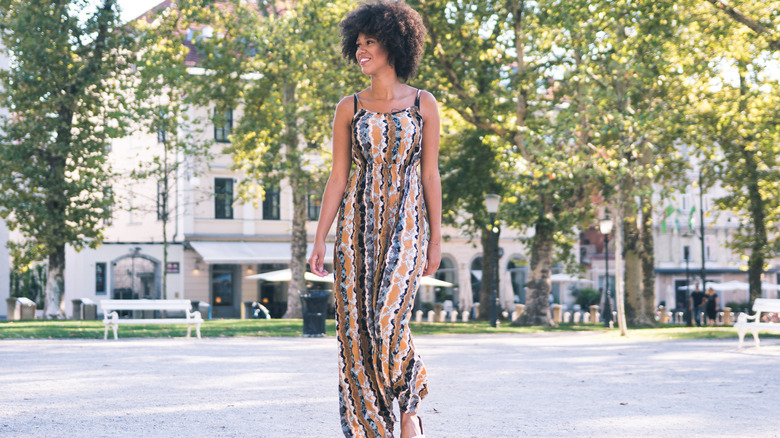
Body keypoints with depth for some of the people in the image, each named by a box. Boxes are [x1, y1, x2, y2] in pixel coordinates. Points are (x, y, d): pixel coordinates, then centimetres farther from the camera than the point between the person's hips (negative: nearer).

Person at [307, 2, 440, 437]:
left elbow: (430, 175, 4)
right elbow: (338, 177, 6)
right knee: (357, 324, -1)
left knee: (388, 321, -17)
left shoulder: (424, 104, 3)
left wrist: (436, 238, 2)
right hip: (358, 224, 2)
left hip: (406, 224, -2)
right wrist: (320, 238, 0)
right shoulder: (349, 108, 7)